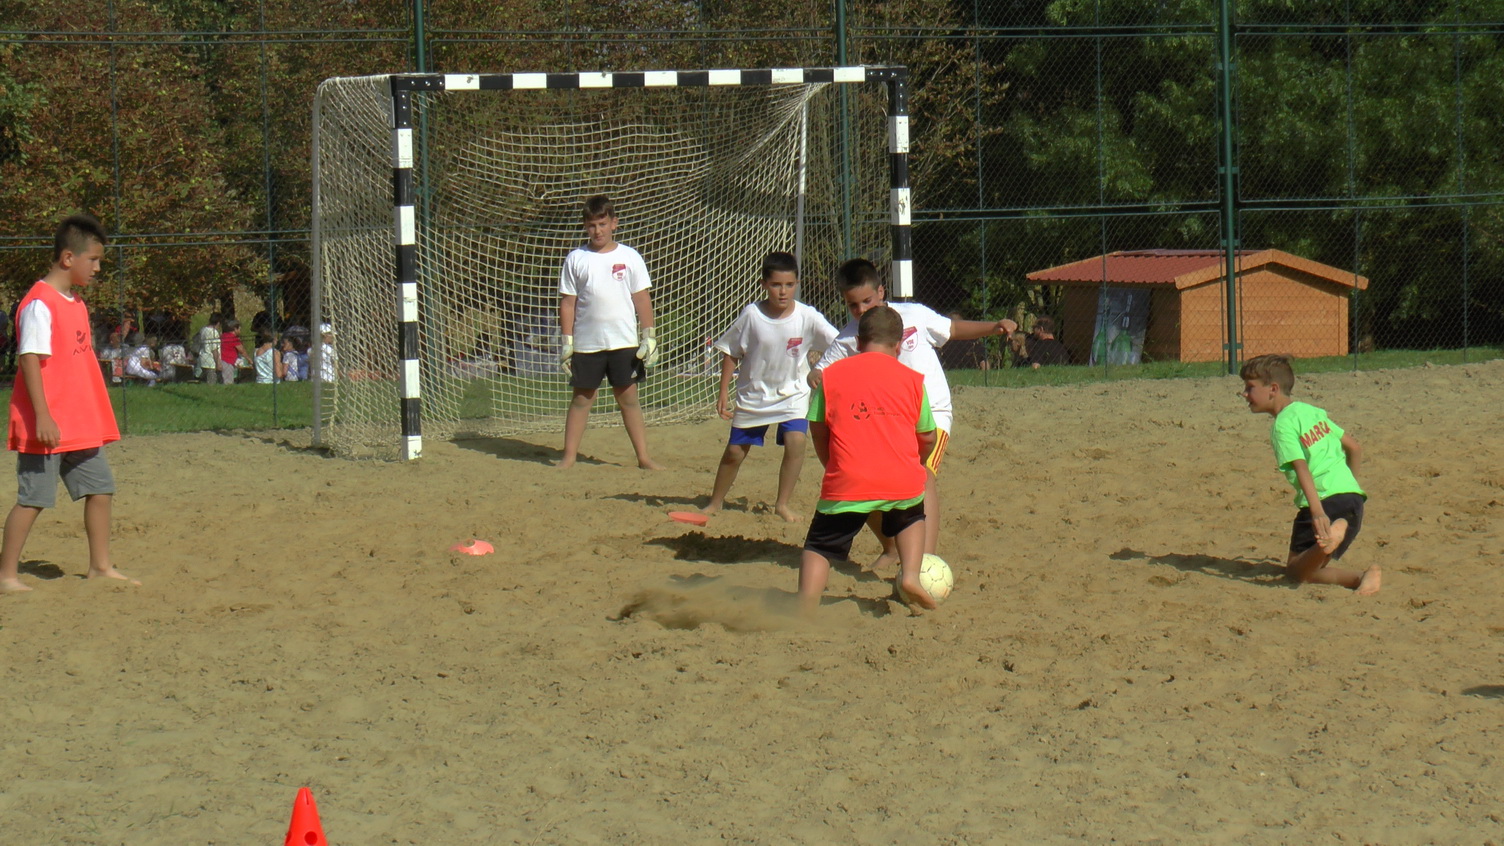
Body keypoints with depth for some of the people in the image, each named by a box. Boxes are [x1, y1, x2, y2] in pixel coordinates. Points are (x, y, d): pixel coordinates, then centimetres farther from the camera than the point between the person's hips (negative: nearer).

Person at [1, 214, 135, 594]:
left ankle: (100, 566, 20)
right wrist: (43, 417, -25)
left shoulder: (76, 304, 13)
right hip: (47, 428, -9)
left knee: (99, 488, 11)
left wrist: (96, 415, 20)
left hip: (81, 425, 9)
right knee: (33, 498, -4)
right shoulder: (39, 305, -15)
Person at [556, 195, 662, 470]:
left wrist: (649, 336, 0)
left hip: (624, 343, 0)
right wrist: (566, 342, -2)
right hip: (586, 343, 0)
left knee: (628, 398, 2)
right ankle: (569, 456, 9)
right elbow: (567, 302, 4)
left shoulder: (629, 257, 3)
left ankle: (644, 457, 5)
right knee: (582, 398, 4)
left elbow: (642, 298, 5)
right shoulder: (576, 259, 3)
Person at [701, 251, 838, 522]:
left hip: (793, 395, -1)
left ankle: (782, 504, -4)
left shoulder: (808, 317, -16)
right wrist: (723, 392, -5)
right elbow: (730, 352, -4)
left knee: (796, 442, -22)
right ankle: (715, 502, 31)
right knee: (735, 450, 8)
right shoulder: (751, 315, -15)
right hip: (753, 395, 1)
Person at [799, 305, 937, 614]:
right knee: (911, 519, 32)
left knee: (819, 547, 8)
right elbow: (927, 438, 14)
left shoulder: (831, 375, 7)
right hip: (903, 482, 2)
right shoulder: (912, 379, 9)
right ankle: (910, 574, 9)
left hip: (846, 485, -2)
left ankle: (803, 614, -11)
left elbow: (818, 432, 8)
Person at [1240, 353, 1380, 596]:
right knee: (1317, 565, 15)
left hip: (1326, 500, -8)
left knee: (1297, 569, -3)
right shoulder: (1311, 411, 20)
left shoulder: (1283, 425, -5)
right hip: (1353, 497, 8)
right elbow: (1354, 447, 26)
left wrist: (1317, 511, -31)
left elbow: (1302, 468, -20)